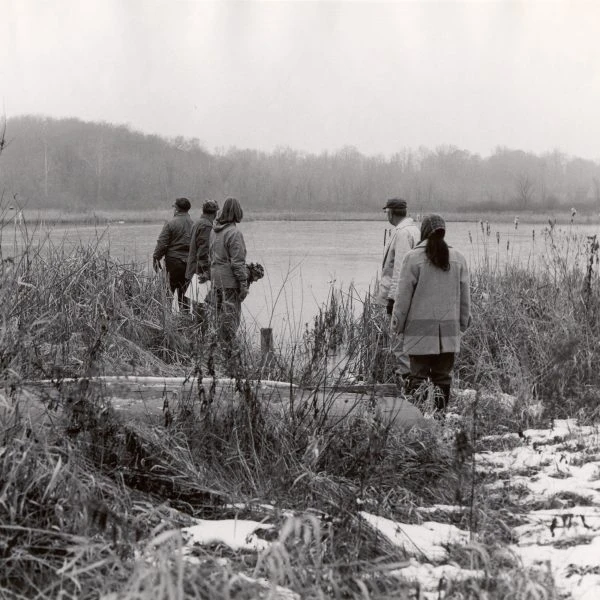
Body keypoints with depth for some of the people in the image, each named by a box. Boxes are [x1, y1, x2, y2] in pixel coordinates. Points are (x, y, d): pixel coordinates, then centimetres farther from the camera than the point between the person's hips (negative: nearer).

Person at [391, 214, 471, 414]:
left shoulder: (413, 257, -6)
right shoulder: (458, 258, 7)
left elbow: (403, 296, -5)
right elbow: (465, 296, 11)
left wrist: (397, 325, 3)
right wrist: (463, 323, 21)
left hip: (420, 332, -3)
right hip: (449, 331, 3)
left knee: (418, 377, 1)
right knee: (443, 376, 9)